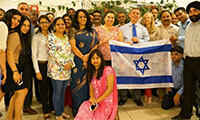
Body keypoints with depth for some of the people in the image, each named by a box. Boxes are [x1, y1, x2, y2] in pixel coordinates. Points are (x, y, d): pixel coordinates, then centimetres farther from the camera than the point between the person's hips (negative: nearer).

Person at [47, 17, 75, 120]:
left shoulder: (67, 37, 13)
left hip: (67, 69, 6)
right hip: (56, 69, -6)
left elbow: (71, 51, 11)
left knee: (63, 91, 14)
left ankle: (62, 111, 28)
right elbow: (53, 53, -14)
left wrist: (70, 63, -7)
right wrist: (64, 64, -16)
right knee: (57, 92, 2)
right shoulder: (51, 37, -5)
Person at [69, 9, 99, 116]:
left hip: (90, 61, 2)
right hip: (78, 61, -2)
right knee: (78, 84, 2)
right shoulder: (74, 30, 3)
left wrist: (88, 56, -12)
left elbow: (95, 46, 4)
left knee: (88, 83, 5)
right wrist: (83, 58, -12)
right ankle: (76, 110, 14)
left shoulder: (92, 31, 12)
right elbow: (73, 47, -6)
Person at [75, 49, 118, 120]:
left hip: (107, 102, -4)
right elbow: (91, 89, 12)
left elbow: (110, 89, -11)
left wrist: (98, 100, -13)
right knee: (83, 109, -24)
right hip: (95, 102, 5)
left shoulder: (108, 70, -7)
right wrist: (92, 98, -8)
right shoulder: (91, 73, 12)